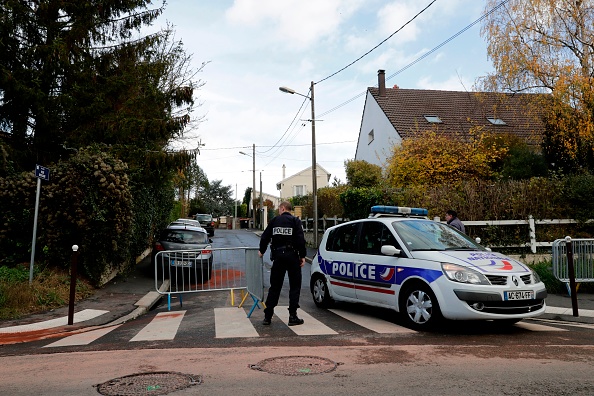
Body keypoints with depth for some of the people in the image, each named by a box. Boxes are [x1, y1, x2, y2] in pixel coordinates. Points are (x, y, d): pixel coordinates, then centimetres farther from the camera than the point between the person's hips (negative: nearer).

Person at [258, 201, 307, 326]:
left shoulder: (274, 221, 8)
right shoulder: (295, 221, 0)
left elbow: (265, 237, 10)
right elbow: (301, 239, -11)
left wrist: (261, 251, 26)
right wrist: (302, 256, -5)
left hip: (278, 256, 3)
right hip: (292, 256, -3)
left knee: (275, 286, 9)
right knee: (295, 286, 6)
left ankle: (267, 316, 10)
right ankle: (293, 317, 4)